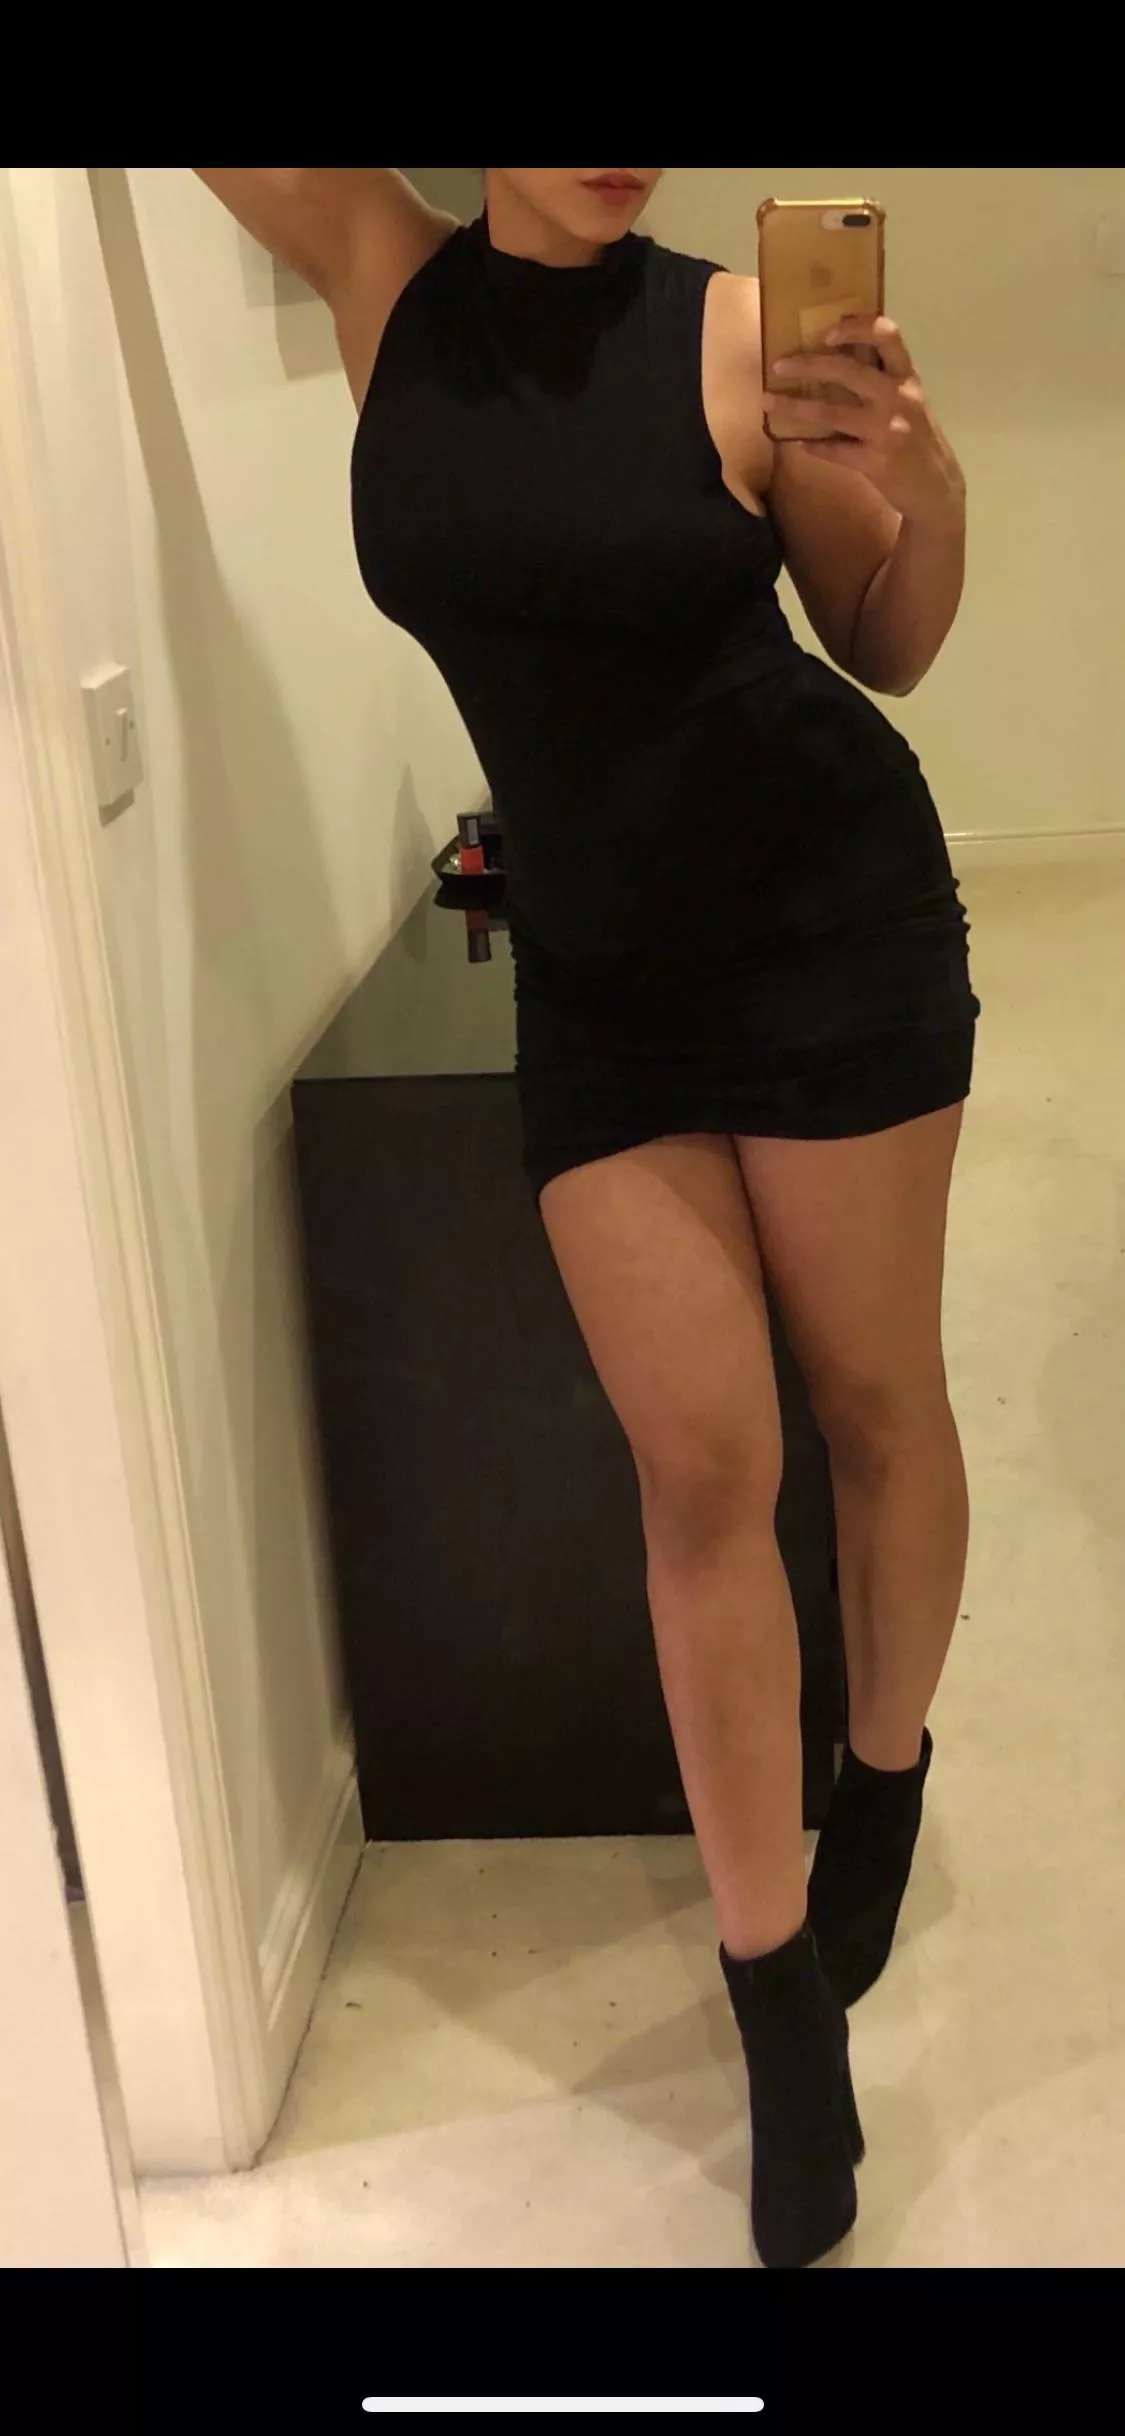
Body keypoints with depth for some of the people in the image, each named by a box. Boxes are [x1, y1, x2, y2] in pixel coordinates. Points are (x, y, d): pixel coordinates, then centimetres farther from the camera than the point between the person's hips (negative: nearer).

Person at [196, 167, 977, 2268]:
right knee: (699, 1461, 0)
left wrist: (927, 492, -16)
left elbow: (886, 652, 1)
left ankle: (885, 1779, 37)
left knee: (871, 1396, 10)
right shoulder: (381, 280, 0)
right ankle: (780, 1998, 14)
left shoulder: (736, 334, -7)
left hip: (833, 913, -1)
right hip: (596, 970, 2)